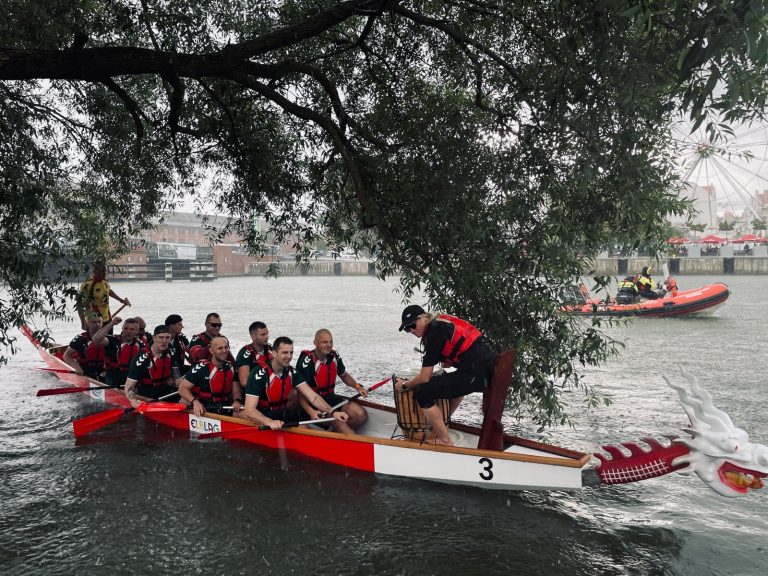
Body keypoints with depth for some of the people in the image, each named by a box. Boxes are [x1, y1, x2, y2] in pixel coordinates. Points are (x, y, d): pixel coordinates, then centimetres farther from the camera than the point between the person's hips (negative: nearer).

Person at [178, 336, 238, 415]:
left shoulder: (230, 368, 8)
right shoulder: (201, 368, -8)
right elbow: (183, 388, -8)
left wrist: (237, 401, -11)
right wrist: (195, 402, -25)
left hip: (224, 411, 4)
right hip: (203, 412, -4)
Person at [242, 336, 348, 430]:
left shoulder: (292, 373, -2)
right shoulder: (259, 374, -21)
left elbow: (313, 397, -10)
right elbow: (249, 411, -28)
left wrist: (332, 412, -26)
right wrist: (270, 422, -46)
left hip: (282, 416, 6)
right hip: (262, 420, -5)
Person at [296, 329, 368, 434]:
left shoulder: (334, 356, 3)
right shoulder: (307, 361, -18)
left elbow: (344, 375, 22)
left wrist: (357, 386, 4)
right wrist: (311, 411, -36)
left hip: (331, 398, 7)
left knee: (361, 415, -12)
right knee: (337, 420, -31)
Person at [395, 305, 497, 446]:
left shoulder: (434, 332, -9)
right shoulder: (442, 321, 17)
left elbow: (424, 378, -5)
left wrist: (404, 385, 10)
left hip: (478, 373, -10)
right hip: (491, 366, 10)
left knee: (422, 392, -5)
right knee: (457, 383, 40)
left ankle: (444, 441, 3)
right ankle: (442, 424, 47)